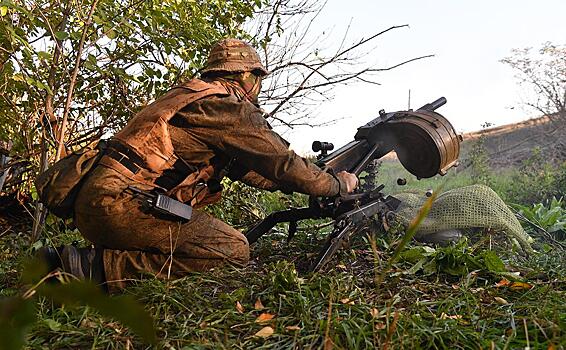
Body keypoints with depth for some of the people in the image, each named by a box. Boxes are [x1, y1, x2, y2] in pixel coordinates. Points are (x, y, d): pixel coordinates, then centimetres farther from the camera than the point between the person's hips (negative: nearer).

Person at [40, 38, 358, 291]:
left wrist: (291, 182, 31)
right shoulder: (229, 105, -6)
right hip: (121, 201, -10)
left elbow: (242, 166, 28)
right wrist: (339, 183, 13)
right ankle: (101, 266, -14)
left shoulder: (195, 95, 24)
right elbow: (282, 162, -2)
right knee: (233, 251, -12)